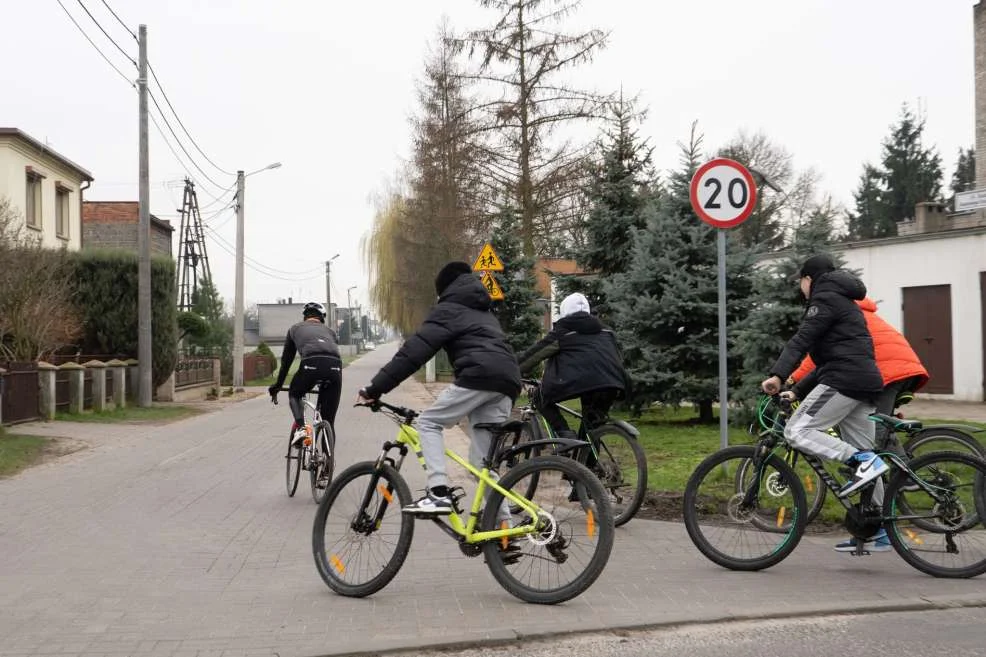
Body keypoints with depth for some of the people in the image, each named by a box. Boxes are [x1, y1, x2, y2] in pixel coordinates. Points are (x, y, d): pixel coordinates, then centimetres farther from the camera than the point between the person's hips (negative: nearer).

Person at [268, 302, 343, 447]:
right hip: (334, 367, 2)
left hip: (310, 364, -2)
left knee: (294, 395, 29)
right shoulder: (329, 331, 35)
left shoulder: (295, 329, 31)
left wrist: (277, 385, 45)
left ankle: (300, 427, 4)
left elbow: (286, 360, 34)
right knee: (328, 422, 13)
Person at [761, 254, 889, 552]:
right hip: (867, 381, 10)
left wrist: (777, 375, -27)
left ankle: (862, 461, -23)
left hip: (844, 378, -10)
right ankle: (877, 531, 10)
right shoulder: (844, 301, 28)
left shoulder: (825, 298, -2)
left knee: (797, 430, -14)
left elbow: (802, 339, -17)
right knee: (862, 457, 9)